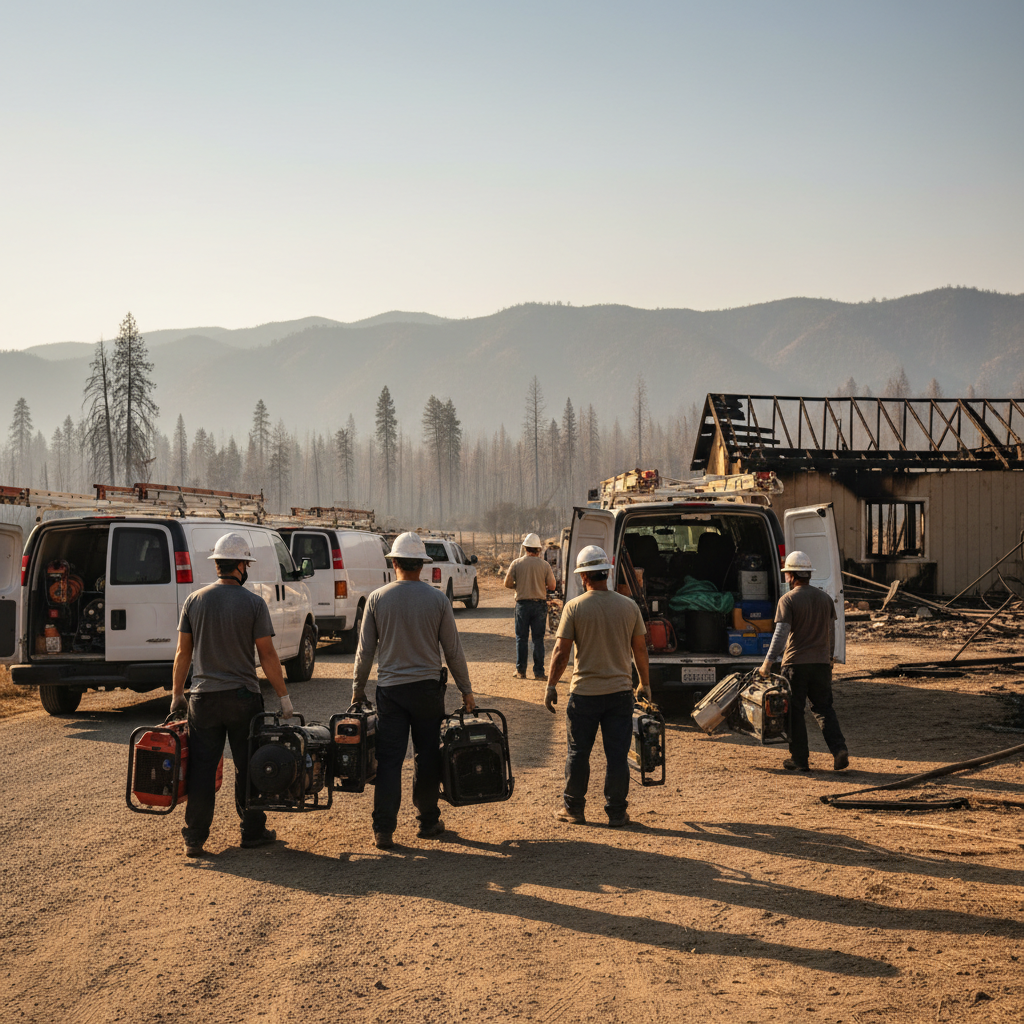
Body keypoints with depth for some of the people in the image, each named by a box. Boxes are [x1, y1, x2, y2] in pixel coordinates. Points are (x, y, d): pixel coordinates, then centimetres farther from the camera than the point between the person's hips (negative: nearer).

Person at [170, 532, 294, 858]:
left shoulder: (194, 600, 2)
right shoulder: (253, 603, -6)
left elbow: (183, 652, 5)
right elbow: (267, 655, -6)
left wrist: (177, 693, 15)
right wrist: (283, 696, 1)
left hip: (203, 697, 2)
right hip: (243, 697, -2)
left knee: (201, 768, 4)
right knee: (247, 767, 8)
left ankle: (194, 838, 6)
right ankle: (252, 831, 17)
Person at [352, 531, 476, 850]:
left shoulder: (377, 599, -2)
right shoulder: (438, 600, -3)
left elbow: (365, 650, 2)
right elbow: (453, 650, 1)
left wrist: (358, 688, 14)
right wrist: (466, 690, 11)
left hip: (390, 689, 0)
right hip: (428, 687, 0)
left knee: (388, 759, 1)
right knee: (427, 757, 11)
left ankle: (383, 830, -2)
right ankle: (428, 821, 20)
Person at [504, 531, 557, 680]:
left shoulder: (517, 563, -3)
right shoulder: (544, 565, -2)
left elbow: (507, 583, -3)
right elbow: (552, 586, -2)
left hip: (523, 604, 0)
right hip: (540, 604, 0)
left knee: (521, 638, 7)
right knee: (538, 639, 6)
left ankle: (520, 670, 8)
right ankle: (538, 671, 5)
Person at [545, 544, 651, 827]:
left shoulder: (575, 607, -8)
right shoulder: (629, 606, 0)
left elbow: (561, 651, -8)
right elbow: (640, 649, 7)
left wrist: (551, 686, 3)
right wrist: (645, 683, 19)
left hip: (584, 692, -2)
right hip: (620, 691, 2)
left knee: (578, 753, 10)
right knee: (617, 755, 7)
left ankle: (573, 808, 18)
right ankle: (616, 812, 10)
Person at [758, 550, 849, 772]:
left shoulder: (788, 600, -8)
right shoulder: (825, 598, 10)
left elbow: (781, 633, -15)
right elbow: (831, 632, 17)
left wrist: (768, 662, -15)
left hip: (795, 662, -5)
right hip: (821, 663, 5)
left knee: (794, 712, 4)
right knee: (824, 708, 12)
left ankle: (800, 760, 7)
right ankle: (839, 749, -5)